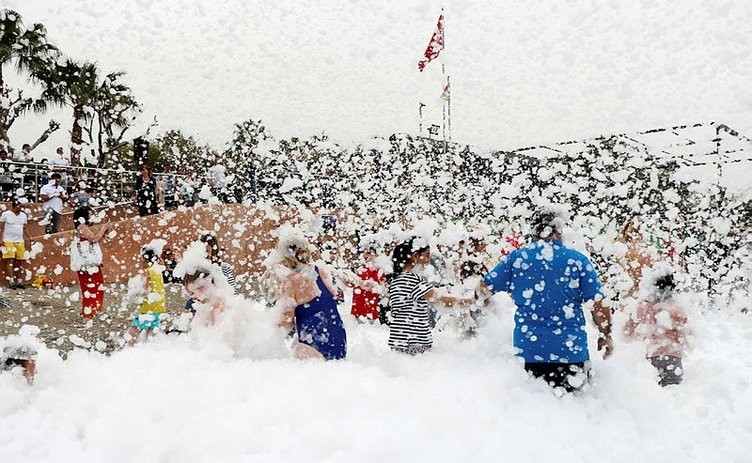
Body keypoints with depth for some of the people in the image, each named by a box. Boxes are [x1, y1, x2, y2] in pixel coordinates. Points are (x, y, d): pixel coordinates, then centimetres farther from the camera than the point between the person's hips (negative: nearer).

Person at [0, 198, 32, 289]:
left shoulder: (24, 215, 12)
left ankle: (19, 281, 8)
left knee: (19, 262, 4)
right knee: (10, 261, -10)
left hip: (20, 241, 4)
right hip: (9, 241, -4)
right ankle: (11, 281, -13)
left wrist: (28, 239, 12)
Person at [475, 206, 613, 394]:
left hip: (527, 349, 1)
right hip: (571, 350, -1)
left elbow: (483, 289, 4)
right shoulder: (578, 260, -3)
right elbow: (598, 305, -4)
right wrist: (606, 336, 12)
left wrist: (479, 297, 27)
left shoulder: (516, 257, -1)